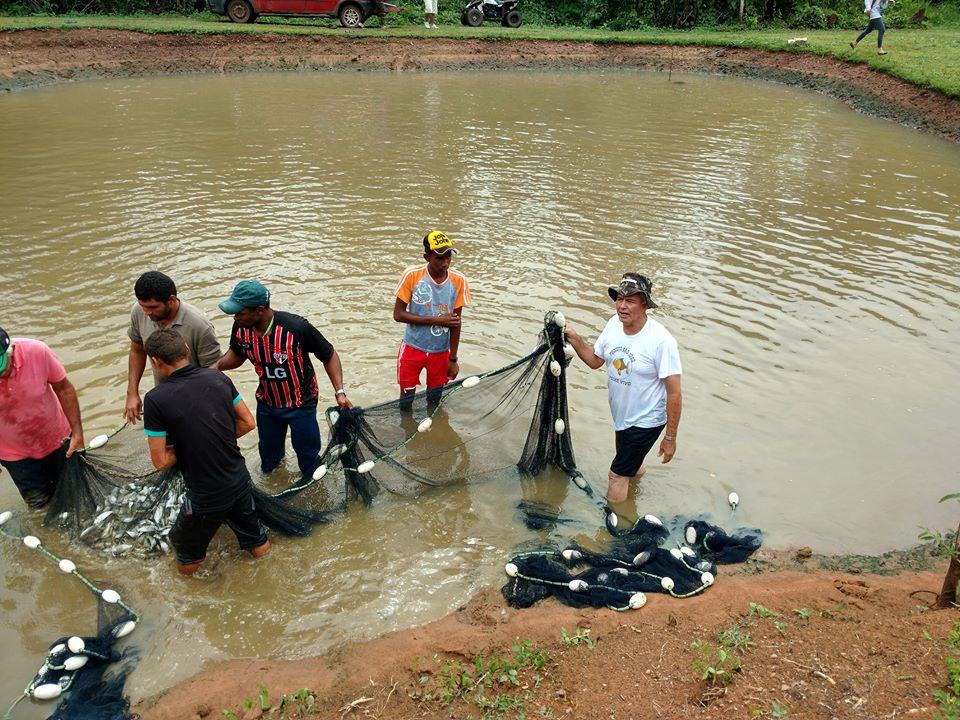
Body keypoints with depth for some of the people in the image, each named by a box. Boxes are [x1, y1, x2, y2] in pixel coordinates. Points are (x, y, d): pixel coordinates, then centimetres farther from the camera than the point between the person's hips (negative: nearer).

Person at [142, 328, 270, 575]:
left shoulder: (155, 399, -17)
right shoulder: (219, 378, -5)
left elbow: (160, 461, -13)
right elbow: (248, 422, 4)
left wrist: (182, 449, 5)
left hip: (207, 496, -4)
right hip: (240, 479, 5)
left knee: (184, 542, 24)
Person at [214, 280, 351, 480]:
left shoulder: (296, 328, -34)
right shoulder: (240, 328, -18)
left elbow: (329, 356, -20)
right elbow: (236, 355, 4)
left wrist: (339, 392, -28)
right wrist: (216, 366, -16)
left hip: (301, 404, -4)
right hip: (267, 403, 5)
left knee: (307, 453, 15)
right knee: (268, 463, 24)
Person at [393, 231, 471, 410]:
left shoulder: (459, 281, -11)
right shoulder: (412, 275, -16)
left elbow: (455, 322, -5)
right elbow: (398, 314, -15)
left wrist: (453, 359, -2)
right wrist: (436, 320, -21)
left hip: (441, 352, 1)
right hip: (412, 348, -1)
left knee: (434, 400, 14)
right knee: (406, 397, 10)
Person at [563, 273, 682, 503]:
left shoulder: (661, 341, -29)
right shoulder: (614, 324, -9)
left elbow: (674, 394, -24)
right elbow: (595, 361, 5)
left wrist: (670, 437, -19)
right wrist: (574, 339, -12)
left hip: (646, 421, -7)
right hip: (621, 414, 7)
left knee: (617, 474, 0)